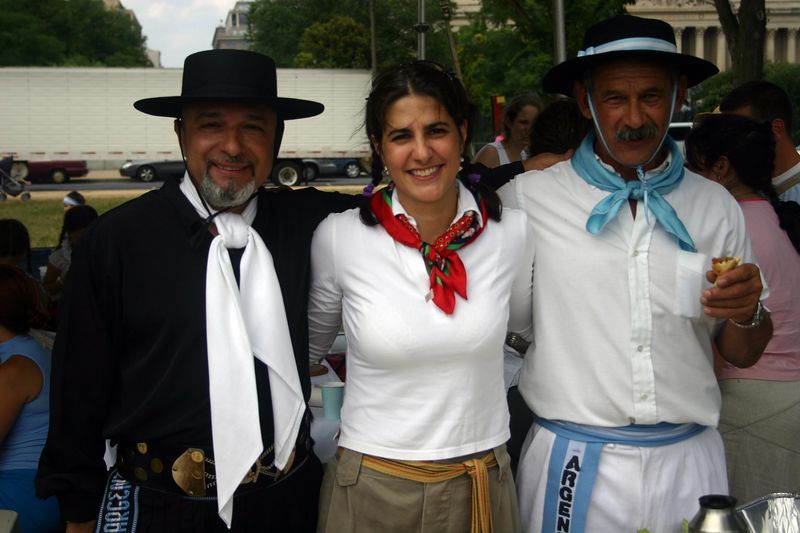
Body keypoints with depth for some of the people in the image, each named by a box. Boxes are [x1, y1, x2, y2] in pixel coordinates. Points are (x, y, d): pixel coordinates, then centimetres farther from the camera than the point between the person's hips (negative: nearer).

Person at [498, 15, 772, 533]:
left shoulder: (716, 207, 2)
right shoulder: (529, 198, -6)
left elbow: (743, 355, 8)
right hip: (575, 464, -2)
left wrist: (747, 312, -12)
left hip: (689, 463, 3)